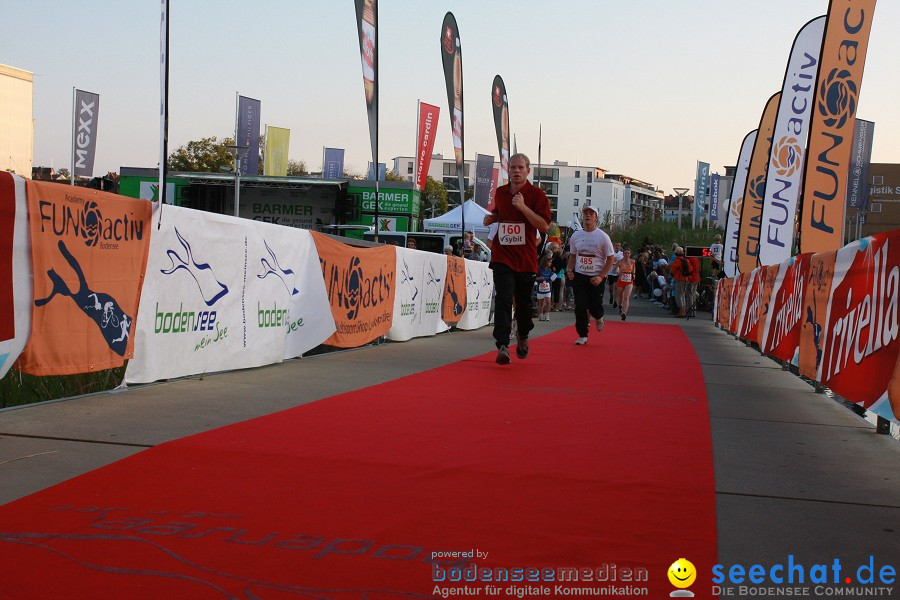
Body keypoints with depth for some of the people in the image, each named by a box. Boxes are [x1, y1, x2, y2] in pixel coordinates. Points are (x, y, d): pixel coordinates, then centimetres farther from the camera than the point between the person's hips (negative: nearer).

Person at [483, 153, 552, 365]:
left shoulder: (536, 194, -4)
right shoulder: (499, 193, 9)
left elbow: (544, 226, -12)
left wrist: (523, 206, -20)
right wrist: (492, 218, 5)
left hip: (526, 258, -1)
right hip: (502, 256, 1)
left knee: (524, 302, 10)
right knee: (503, 299, -14)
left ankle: (522, 335, 38)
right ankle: (502, 346, -18)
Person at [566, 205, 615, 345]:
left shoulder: (603, 236, -8)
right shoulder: (575, 236, 3)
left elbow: (610, 258, -5)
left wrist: (601, 277, -14)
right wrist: (570, 270, -1)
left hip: (596, 278, -2)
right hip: (579, 276, 3)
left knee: (595, 306, -1)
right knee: (580, 307, -3)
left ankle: (598, 317, 36)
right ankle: (583, 336, 7)